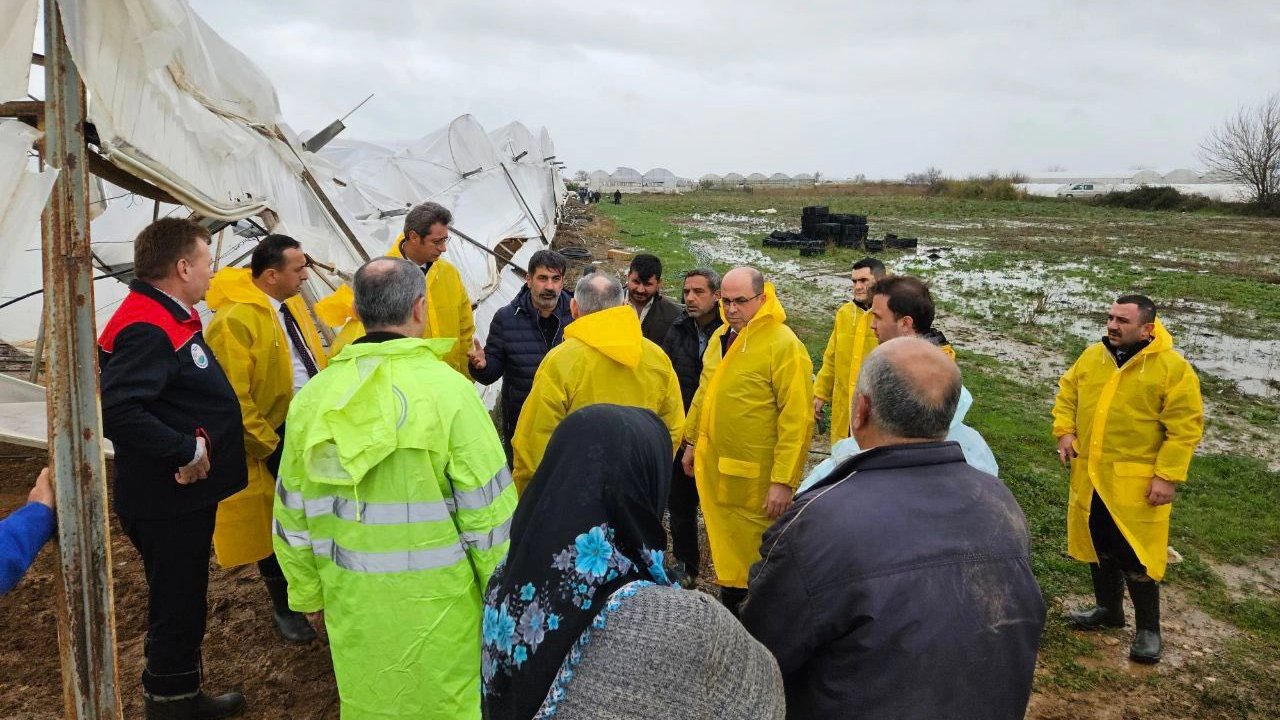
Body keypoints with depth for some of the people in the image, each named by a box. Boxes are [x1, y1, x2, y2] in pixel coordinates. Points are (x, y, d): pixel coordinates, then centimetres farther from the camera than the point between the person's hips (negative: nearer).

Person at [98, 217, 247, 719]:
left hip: (184, 497, 10)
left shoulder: (169, 319, 10)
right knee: (177, 608, 4)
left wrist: (196, 442, 4)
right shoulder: (147, 329, -23)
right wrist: (186, 450, -27)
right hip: (166, 503, -10)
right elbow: (116, 410, -35)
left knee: (185, 603, 22)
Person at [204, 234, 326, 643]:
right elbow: (232, 397, -21)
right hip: (275, 436, -7)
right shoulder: (233, 320, -20)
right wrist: (267, 444, -17)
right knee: (277, 525, 9)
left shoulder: (291, 303, 7)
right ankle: (283, 609, 28)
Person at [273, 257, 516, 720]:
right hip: (435, 599, -4)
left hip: (351, 598, 4)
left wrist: (307, 593, 18)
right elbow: (487, 510, -14)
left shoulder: (313, 396, -3)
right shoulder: (448, 389, -16)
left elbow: (292, 512, 6)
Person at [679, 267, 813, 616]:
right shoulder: (720, 337, 9)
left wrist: (784, 480, -20)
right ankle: (730, 596, 36)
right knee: (723, 540, 18)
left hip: (754, 476, -7)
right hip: (713, 468, 7)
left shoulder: (784, 345, -16)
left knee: (753, 551, 7)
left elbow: (797, 419, -19)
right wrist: (693, 441, 21)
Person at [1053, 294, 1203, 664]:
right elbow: (1067, 393, 16)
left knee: (1136, 555, 1)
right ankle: (1108, 608, 37)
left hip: (1137, 483, -5)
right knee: (1098, 547, 18)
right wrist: (1065, 431, 0)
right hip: (1090, 476, 6)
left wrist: (1167, 476, -17)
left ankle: (1147, 628, 19)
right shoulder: (1092, 356, 4)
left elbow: (1185, 426, -13)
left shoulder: (1173, 368, -13)